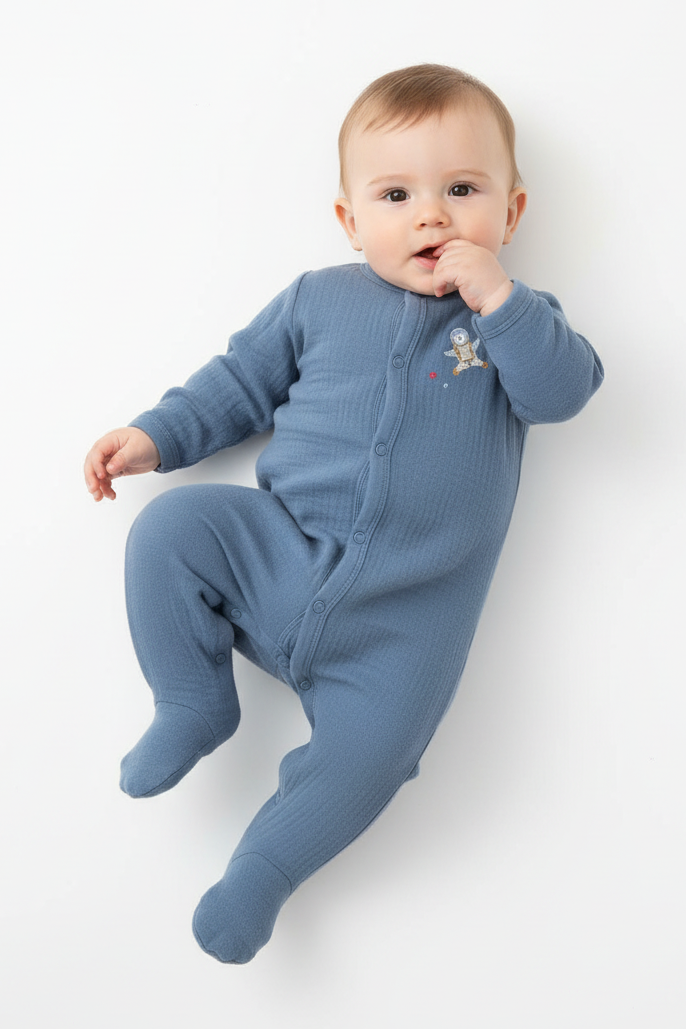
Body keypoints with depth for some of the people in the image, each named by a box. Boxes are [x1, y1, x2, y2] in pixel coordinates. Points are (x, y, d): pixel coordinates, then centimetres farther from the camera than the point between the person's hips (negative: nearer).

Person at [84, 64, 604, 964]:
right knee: (170, 530, -18)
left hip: (405, 614, -2)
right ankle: (195, 704, 2)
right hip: (279, 549, 2)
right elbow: (244, 380, 16)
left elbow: (563, 390, -11)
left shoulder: (518, 318, 7)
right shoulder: (319, 299, 10)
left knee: (371, 750, -17)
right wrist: (157, 435, 7)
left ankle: (267, 864, 9)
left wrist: (500, 302, -21)